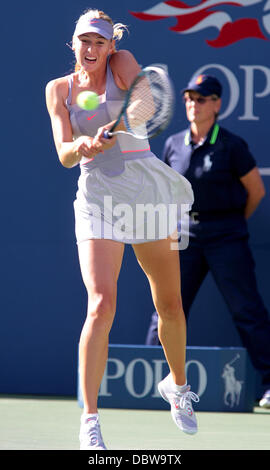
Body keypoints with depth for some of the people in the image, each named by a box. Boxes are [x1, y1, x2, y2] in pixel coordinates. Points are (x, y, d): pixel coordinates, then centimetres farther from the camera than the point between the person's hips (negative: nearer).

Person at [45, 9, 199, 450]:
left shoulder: (123, 64, 0)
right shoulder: (59, 89, 4)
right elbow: (64, 155, -6)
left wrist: (112, 130, -36)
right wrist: (81, 146, -29)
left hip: (149, 190, 1)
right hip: (98, 198, -1)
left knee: (170, 305, 10)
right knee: (101, 306, -18)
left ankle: (178, 385, 38)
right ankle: (89, 420, -15)